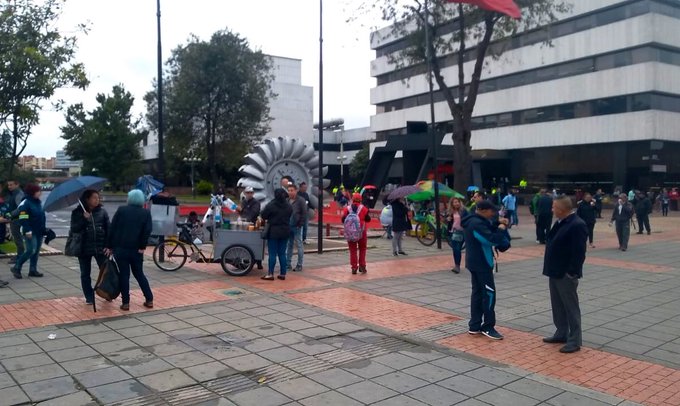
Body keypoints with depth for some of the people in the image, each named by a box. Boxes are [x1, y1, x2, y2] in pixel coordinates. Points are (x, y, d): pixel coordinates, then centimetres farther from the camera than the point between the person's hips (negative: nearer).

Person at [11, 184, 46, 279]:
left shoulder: (38, 202, 14)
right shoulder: (25, 203, -13)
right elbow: (23, 219, -18)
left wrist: (44, 229, 21)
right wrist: (27, 231, -23)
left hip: (39, 231, 8)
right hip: (30, 232, -8)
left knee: (36, 251, 9)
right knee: (31, 250, -14)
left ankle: (33, 270, 16)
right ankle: (16, 268, 1)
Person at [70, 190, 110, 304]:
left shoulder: (102, 212, 1)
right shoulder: (77, 213, -1)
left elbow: (108, 229, 0)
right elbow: (73, 229, -9)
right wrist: (84, 219, -22)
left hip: (101, 247, 0)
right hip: (84, 248, 0)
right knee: (85, 274, 8)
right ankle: (89, 297, 19)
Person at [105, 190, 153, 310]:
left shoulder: (121, 210, 2)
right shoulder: (146, 213, 4)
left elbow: (112, 228, -1)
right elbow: (147, 231, -7)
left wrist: (109, 246, 2)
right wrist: (142, 247, -4)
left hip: (120, 248, -1)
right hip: (136, 249, 2)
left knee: (124, 275, 4)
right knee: (139, 274, 14)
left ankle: (125, 303, 4)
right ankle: (149, 300, 13)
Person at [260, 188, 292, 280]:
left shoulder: (271, 205, -14)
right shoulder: (289, 206, 1)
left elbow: (263, 216, -6)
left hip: (273, 231, -4)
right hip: (285, 231, 4)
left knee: (272, 254, 0)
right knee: (282, 253, 10)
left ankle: (270, 274, 2)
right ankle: (282, 274, 12)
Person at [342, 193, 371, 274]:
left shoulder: (347, 209, 0)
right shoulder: (363, 208, -5)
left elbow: (343, 220, 0)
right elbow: (368, 219, -1)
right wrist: (367, 211, 13)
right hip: (361, 231, -1)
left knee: (353, 250, 7)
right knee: (362, 249, 14)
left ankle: (354, 267, 4)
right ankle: (362, 266, 11)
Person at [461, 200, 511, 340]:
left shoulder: (474, 221, 12)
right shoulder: (477, 223, -22)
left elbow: (488, 230, 17)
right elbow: (491, 239, -28)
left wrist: (498, 224, 2)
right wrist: (501, 229, -14)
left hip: (475, 263, 11)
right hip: (481, 264, -11)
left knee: (478, 292, 13)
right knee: (489, 293, -4)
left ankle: (475, 326, 17)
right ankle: (488, 327, 2)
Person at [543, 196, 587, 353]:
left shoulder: (577, 225, -19)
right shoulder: (560, 223, 11)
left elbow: (579, 252, -22)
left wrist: (572, 272, -21)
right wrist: (551, 268, 16)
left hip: (566, 274, -9)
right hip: (555, 272, 9)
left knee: (571, 307, 0)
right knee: (558, 305, 17)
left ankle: (574, 341, 8)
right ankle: (561, 333, 30)